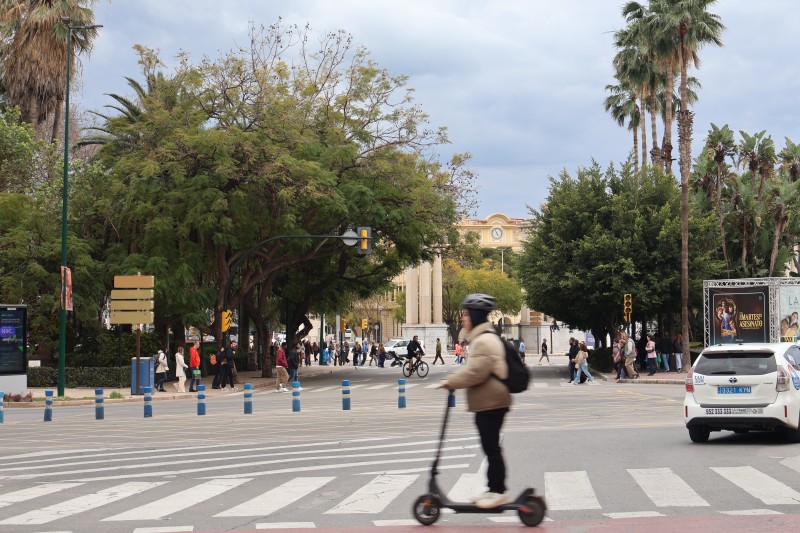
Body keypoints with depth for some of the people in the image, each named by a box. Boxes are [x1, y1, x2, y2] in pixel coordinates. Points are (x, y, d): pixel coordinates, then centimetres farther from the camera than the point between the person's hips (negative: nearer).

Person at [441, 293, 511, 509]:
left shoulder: (484, 341, -18)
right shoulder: (481, 338, 18)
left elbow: (476, 373, -22)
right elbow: (474, 369, 27)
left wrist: (452, 381, -11)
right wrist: (454, 378, 15)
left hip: (491, 403, -11)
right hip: (487, 402, 11)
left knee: (491, 447, -6)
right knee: (490, 447, 14)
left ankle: (498, 491, 0)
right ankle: (494, 489, 20)